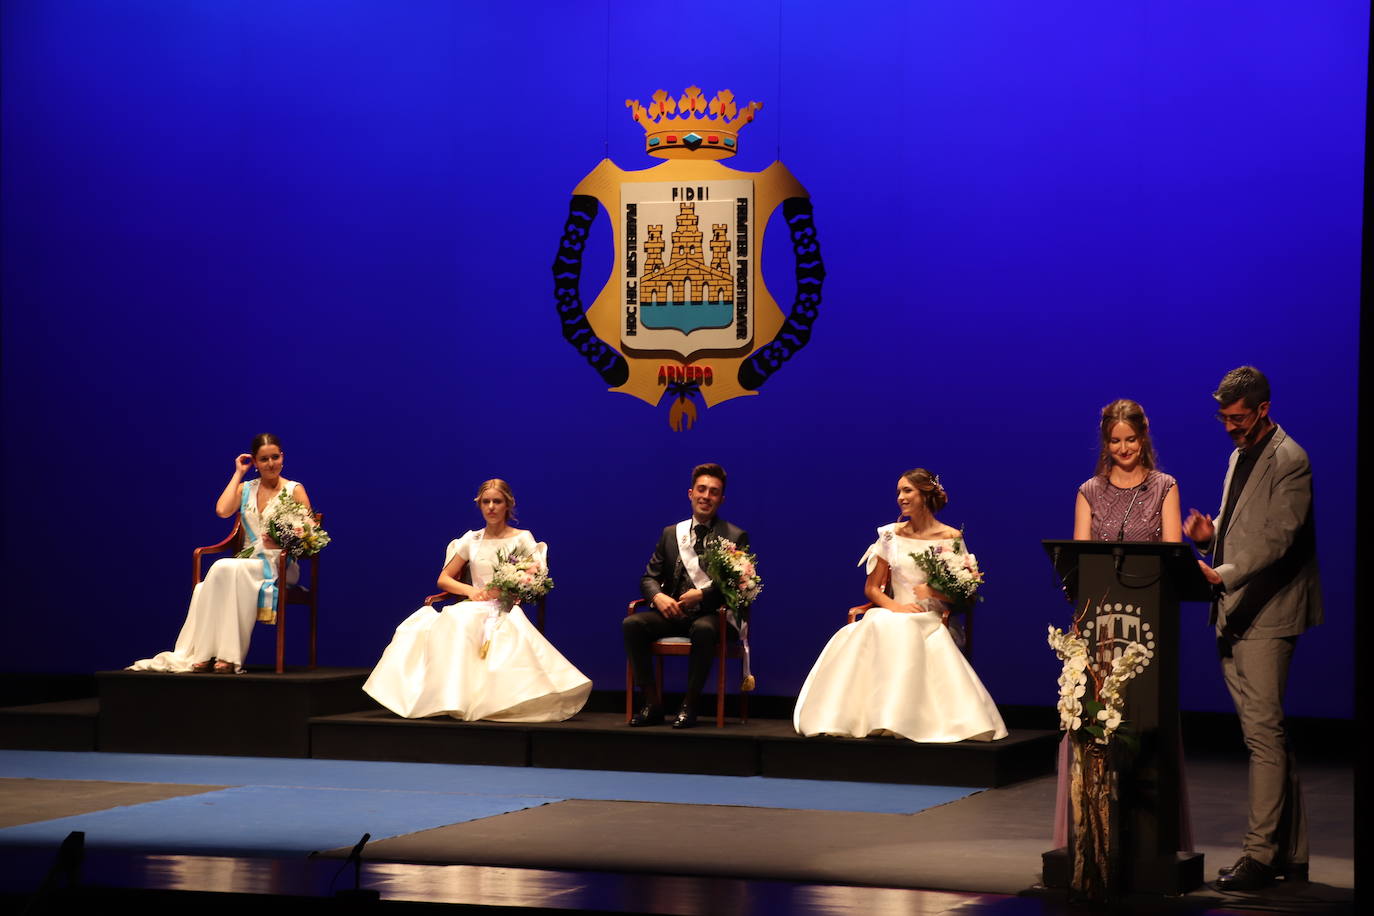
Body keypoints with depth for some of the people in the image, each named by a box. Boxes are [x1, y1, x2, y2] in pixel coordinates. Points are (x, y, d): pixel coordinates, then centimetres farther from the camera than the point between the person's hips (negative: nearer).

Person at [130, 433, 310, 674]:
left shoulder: (294, 490, 4)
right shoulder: (245, 489, 16)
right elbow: (222, 510, -5)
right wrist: (238, 473, 3)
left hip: (280, 566, -4)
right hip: (247, 563, 4)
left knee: (226, 569, -36)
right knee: (204, 590, -30)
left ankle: (227, 656, -38)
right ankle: (201, 655, -32)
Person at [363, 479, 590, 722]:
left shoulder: (522, 539, 7)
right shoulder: (471, 541, 16)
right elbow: (443, 579, 15)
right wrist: (470, 591, -4)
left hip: (506, 612, -3)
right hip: (475, 609, 3)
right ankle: (449, 700, -34)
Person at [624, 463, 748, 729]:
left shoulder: (736, 537, 6)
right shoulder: (670, 534, 17)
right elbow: (649, 577, 14)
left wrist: (703, 595, -17)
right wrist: (658, 596, -11)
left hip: (710, 614, -4)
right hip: (672, 612, 4)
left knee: (703, 630, -40)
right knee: (631, 624, -25)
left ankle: (689, 706, -26)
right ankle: (652, 704, -18)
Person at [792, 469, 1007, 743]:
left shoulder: (950, 538, 2)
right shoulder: (891, 535, 11)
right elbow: (871, 588, 10)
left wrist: (935, 592, -14)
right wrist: (895, 607, -9)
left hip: (930, 622, -3)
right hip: (893, 616, 3)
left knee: (898, 632, -35)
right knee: (875, 626, -31)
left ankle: (896, 720, -34)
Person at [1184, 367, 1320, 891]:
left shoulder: (1289, 461, -10)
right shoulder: (1239, 456, 18)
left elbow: (1278, 537, -21)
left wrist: (1225, 574, -31)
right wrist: (1210, 535, 4)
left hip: (1266, 615, -9)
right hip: (1234, 613, 9)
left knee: (1263, 732, -10)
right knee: (1269, 734, 11)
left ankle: (1260, 854, -8)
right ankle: (1291, 853, 16)